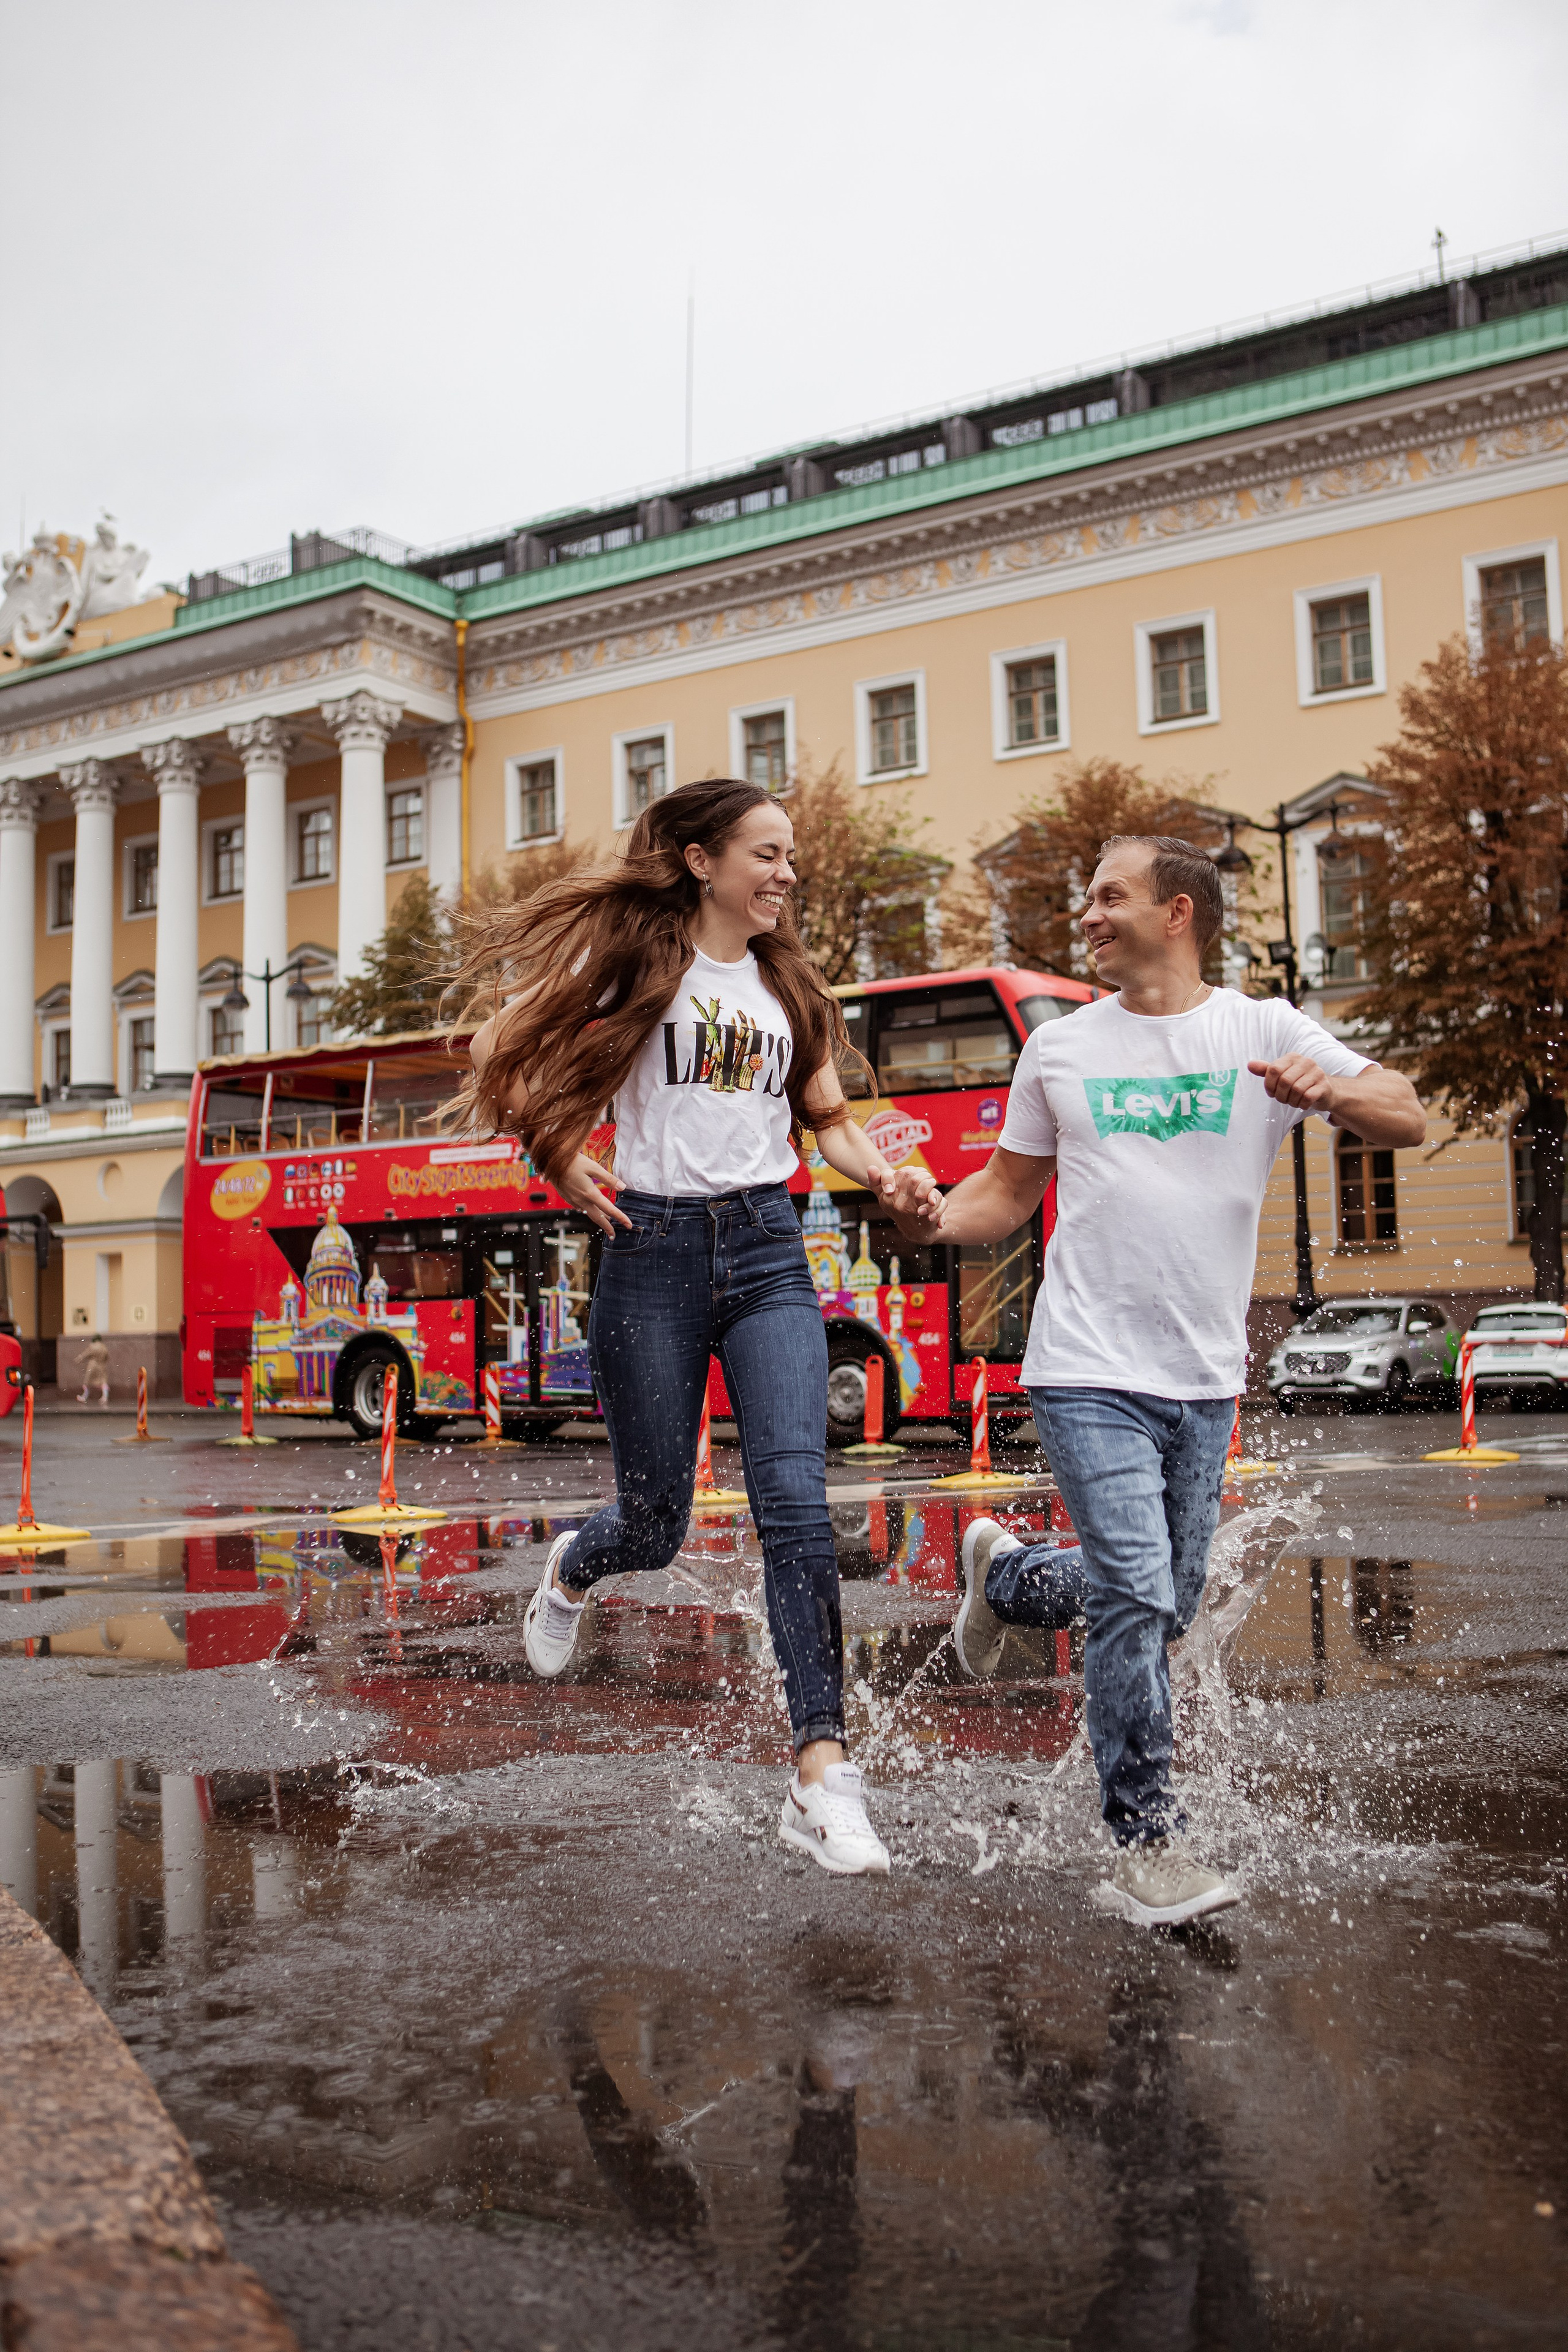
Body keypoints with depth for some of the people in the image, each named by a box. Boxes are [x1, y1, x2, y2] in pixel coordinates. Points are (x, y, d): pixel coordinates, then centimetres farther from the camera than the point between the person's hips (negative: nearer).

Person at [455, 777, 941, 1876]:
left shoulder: (787, 983, 16)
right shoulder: (636, 956, 2)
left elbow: (829, 1120, 18)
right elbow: (508, 1050, 6)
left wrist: (889, 1177, -1)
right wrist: (561, 1162, -3)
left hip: (768, 1252, 3)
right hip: (654, 1250, -3)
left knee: (796, 1498, -15)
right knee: (656, 1524, 5)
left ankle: (823, 1777, -14)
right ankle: (572, 1570, 44)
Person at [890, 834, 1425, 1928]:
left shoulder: (1262, 1030, 3)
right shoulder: (1060, 1049, 6)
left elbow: (1408, 1118, -5)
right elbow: (1010, 1189, 14)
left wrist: (1329, 1091, -26)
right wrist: (938, 1218, -7)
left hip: (1206, 1382, 2)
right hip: (1089, 1374, -2)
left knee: (1164, 1606, 14)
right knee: (1136, 1596, -13)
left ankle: (1005, 1576, 42)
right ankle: (1147, 1836, 3)